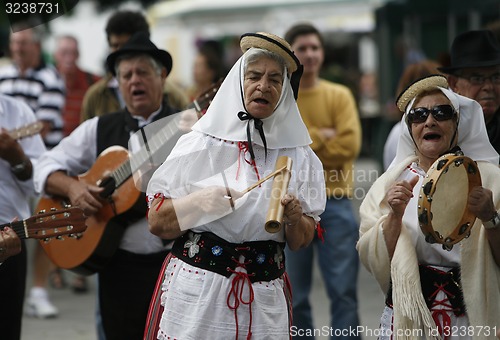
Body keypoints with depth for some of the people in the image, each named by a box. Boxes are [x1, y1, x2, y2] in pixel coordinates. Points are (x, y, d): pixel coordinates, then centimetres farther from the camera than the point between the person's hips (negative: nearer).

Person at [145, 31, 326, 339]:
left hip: (265, 300, 2)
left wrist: (294, 219, -13)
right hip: (195, 293, -2)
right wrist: (200, 202, -19)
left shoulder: (300, 156, 3)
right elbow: (156, 222, -2)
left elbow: (302, 241, 7)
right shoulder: (199, 144, -2)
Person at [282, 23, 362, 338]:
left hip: (334, 203, 0)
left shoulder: (340, 95, 6)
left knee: (343, 289, -2)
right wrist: (320, 136, -13)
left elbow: (349, 146, -7)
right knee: (296, 295, 7)